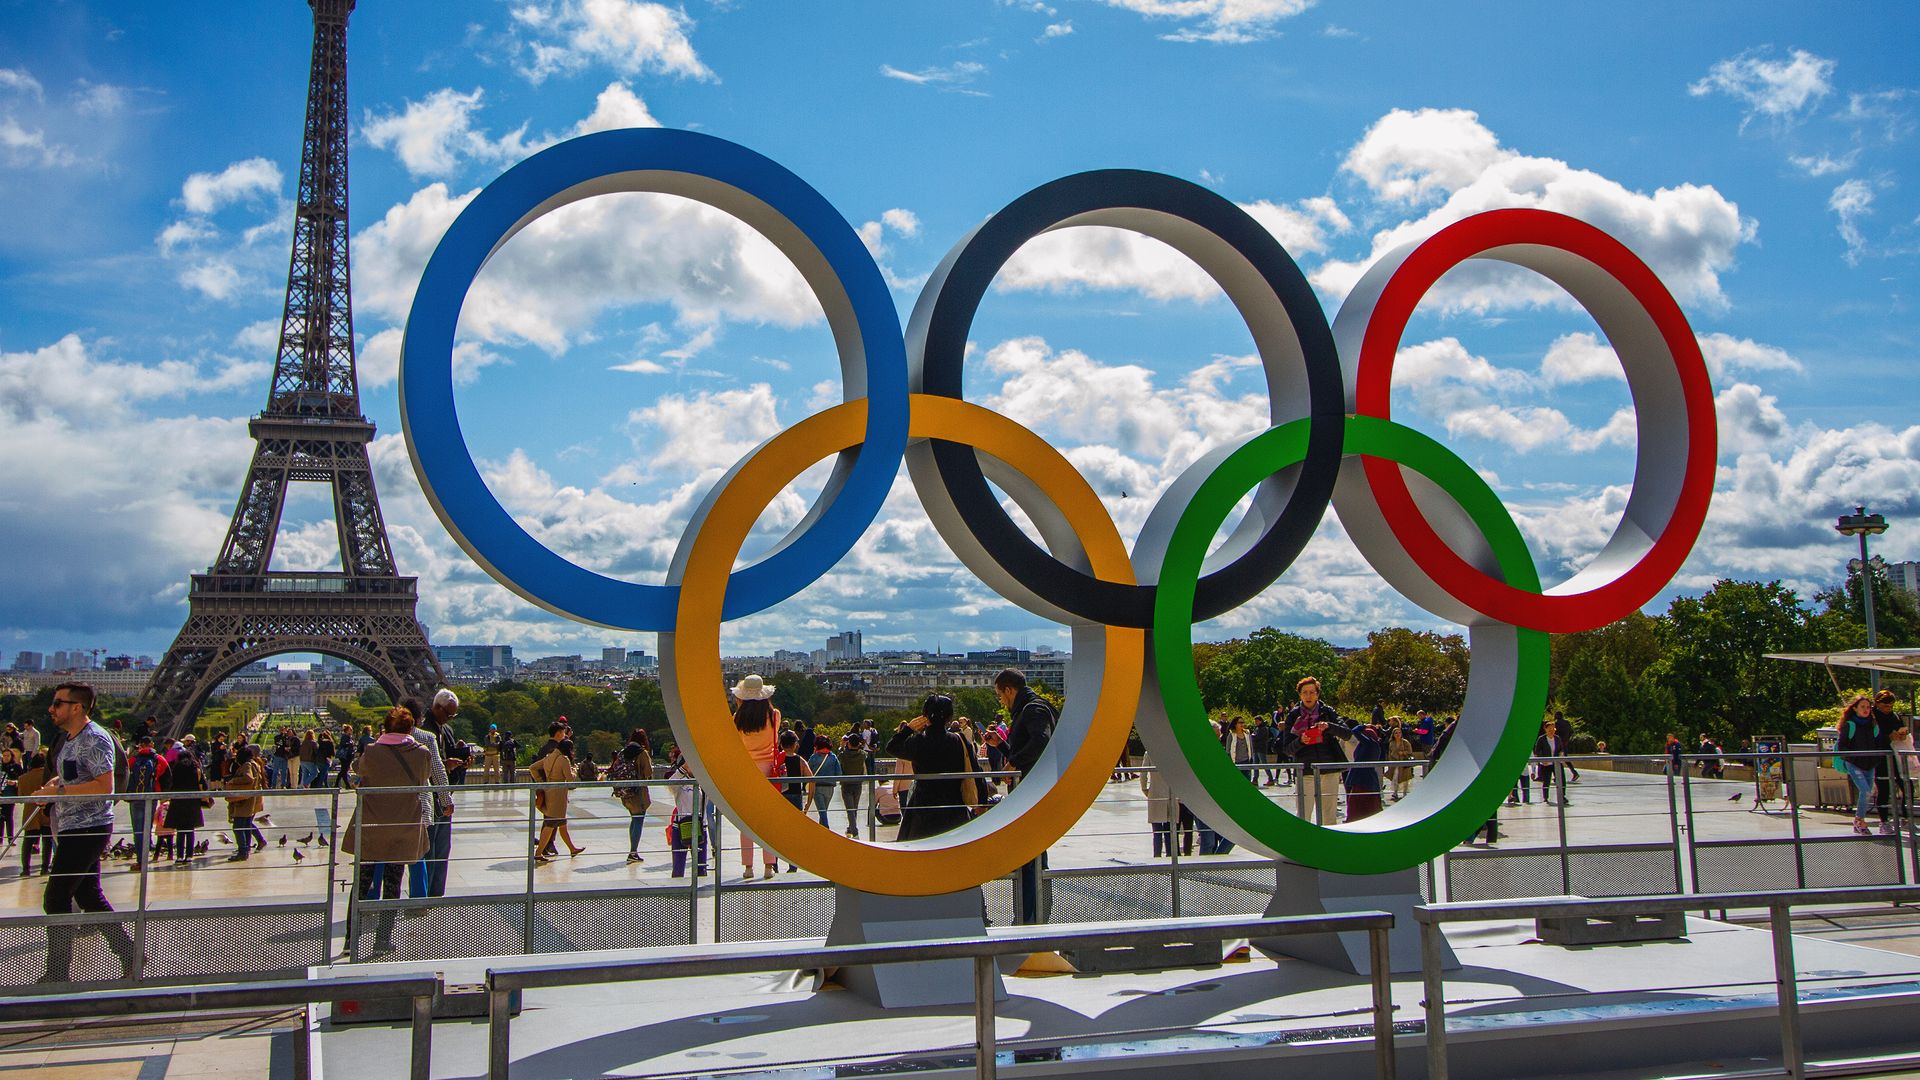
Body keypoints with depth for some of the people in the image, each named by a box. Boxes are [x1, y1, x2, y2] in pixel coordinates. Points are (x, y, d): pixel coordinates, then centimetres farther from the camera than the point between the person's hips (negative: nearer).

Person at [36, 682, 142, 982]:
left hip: (86, 830, -10)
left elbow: (104, 786, -24)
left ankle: (58, 974, 3)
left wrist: (58, 790, -22)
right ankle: (131, 955, 17)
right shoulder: (70, 739, 16)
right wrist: (54, 783, 9)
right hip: (73, 830, 10)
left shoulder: (94, 739, -16)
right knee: (89, 897, 13)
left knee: (55, 901, -5)